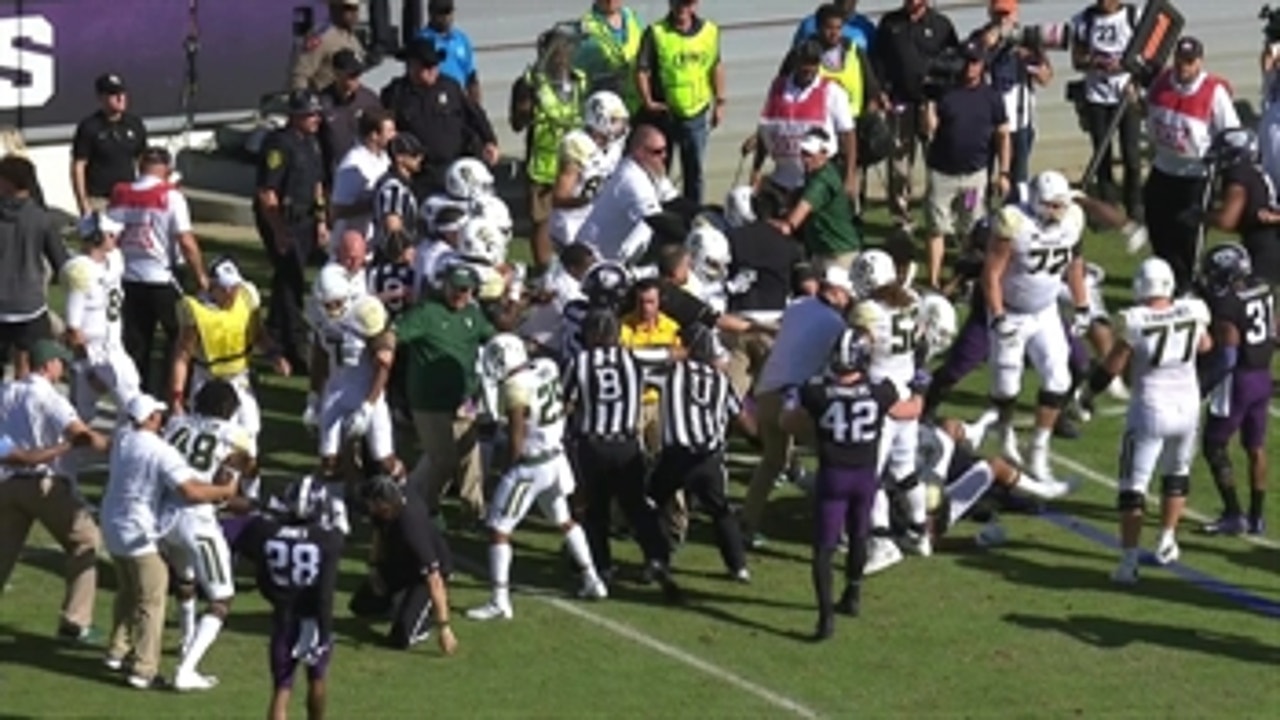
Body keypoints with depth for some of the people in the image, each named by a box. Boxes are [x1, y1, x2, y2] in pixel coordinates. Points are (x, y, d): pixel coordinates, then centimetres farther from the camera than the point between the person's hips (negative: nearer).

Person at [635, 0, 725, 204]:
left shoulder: (710, 31, 1)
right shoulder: (656, 33, -10)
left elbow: (716, 67, 12)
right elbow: (641, 70, -11)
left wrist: (719, 102, 12)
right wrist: (648, 102, -17)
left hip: (696, 114, 3)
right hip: (663, 114, -3)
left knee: (694, 171, 12)